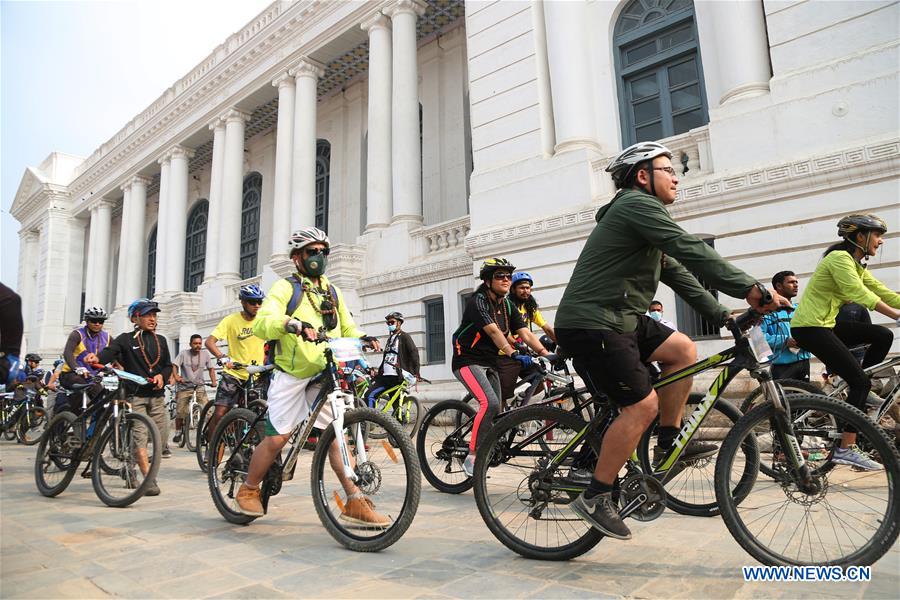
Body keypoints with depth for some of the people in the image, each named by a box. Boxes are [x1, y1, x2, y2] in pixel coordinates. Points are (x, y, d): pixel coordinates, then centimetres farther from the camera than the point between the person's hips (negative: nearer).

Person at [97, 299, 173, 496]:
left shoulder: (161, 340, 15)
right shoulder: (126, 339, 2)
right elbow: (110, 351, -17)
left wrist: (162, 376, -4)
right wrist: (97, 357, -39)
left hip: (157, 395, 5)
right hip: (136, 394, -4)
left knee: (160, 437, 4)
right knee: (140, 436, -11)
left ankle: (131, 466, 28)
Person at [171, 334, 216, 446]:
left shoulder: (205, 353, 1)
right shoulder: (184, 354, -4)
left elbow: (211, 368, 5)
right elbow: (174, 365, -11)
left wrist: (213, 381, -9)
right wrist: (176, 377, -30)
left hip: (199, 386, 1)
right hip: (185, 386, -1)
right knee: (180, 411, 1)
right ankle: (178, 432, 22)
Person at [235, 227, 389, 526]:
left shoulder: (332, 291, 16)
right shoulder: (285, 287, -3)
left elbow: (347, 327, 17)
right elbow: (262, 323, -19)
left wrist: (364, 338, -6)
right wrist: (292, 324, -39)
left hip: (324, 375, 4)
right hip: (291, 375, -4)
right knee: (277, 438, 0)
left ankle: (355, 502, -1)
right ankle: (248, 491, 24)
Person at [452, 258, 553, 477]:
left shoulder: (508, 306, 6)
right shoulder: (478, 301, -16)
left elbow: (525, 333, -4)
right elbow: (493, 331, -31)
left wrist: (547, 354, -17)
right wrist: (514, 354, -43)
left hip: (490, 363, 8)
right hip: (468, 361, -8)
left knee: (496, 410, 6)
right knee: (490, 403, -26)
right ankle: (472, 456, -15)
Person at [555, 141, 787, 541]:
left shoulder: (640, 212, 24)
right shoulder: (636, 204, -9)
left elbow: (677, 272, 22)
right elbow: (691, 252, -19)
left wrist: (721, 314, 17)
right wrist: (751, 288, -19)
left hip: (617, 318, 10)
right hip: (590, 323, -10)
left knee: (682, 350, 10)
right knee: (641, 405, -11)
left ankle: (669, 444, 17)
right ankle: (595, 497, -1)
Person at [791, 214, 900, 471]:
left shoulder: (856, 265, 17)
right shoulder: (839, 257, -13)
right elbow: (861, 295, -24)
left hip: (825, 325, 9)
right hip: (809, 327, -9)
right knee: (860, 382, -10)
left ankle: (857, 394, 12)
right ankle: (847, 449, -8)